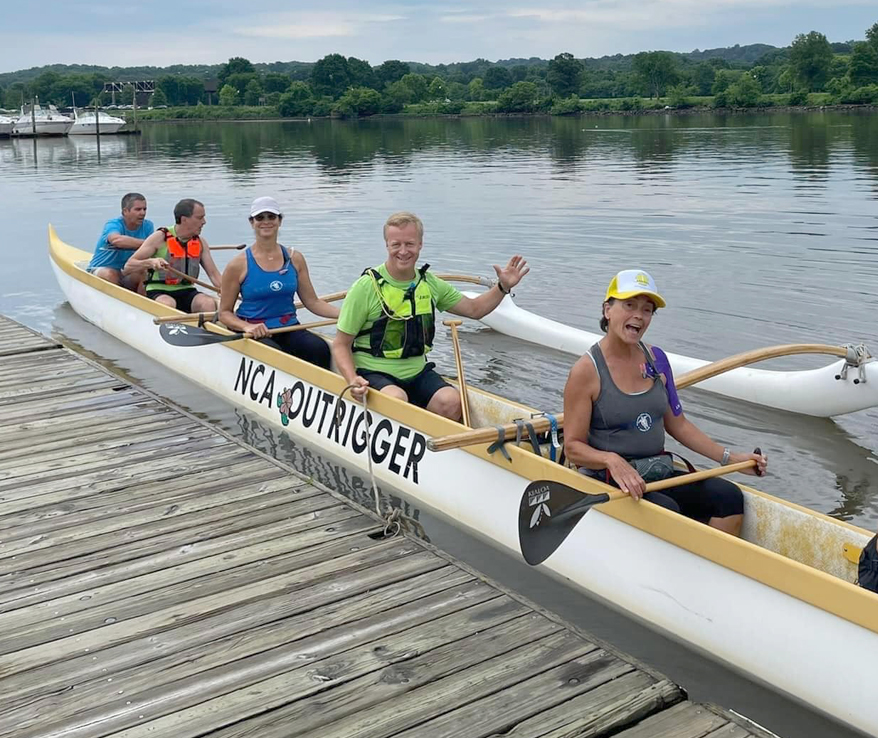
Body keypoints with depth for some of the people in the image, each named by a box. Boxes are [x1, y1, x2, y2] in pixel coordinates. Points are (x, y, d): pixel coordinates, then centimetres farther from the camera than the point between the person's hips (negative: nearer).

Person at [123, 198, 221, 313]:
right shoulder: (160, 238, -7)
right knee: (168, 304, -37)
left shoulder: (200, 242, 8)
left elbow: (214, 274, 4)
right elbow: (128, 266, -8)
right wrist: (150, 262, -28)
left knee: (209, 303, -26)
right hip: (158, 293, -4)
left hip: (186, 292, 4)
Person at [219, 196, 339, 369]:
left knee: (319, 348, -28)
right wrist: (247, 327, -18)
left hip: (289, 330, 3)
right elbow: (225, 312, 3)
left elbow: (312, 302, 10)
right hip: (254, 334, -3)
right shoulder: (239, 265, 0)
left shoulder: (294, 258, 10)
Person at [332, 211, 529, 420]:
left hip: (417, 371, 4)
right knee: (397, 399, -36)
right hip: (373, 372, -4)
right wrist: (353, 379, -23)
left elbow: (474, 309, 21)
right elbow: (341, 345, -5)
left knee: (451, 402, -24)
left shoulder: (430, 283, 8)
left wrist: (503, 286, 5)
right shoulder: (367, 286, -9)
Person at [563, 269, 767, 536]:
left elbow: (677, 424, 16)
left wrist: (730, 458, 9)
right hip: (607, 483, -6)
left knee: (729, 496, -13)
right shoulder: (587, 370, -10)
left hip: (659, 475, 6)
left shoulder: (655, 359, 8)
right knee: (667, 509, -31)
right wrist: (612, 460, -29)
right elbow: (573, 446, -10)